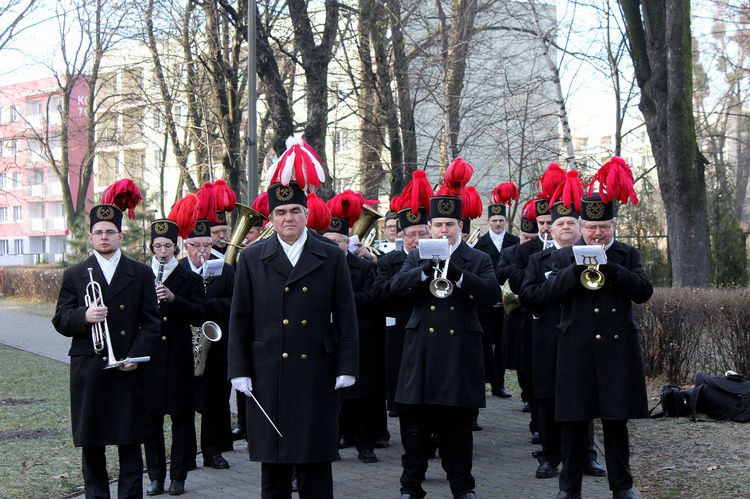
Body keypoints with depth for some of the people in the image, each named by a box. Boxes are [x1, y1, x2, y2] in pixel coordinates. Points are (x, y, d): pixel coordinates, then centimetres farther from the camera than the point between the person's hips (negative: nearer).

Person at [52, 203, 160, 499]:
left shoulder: (141, 274, 8)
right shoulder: (74, 275, 9)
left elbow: (151, 322, 4)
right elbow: (60, 321, 4)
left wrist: (136, 356, -10)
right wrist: (84, 316, -17)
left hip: (129, 370, -1)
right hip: (88, 371, 1)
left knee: (130, 442, 1)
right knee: (91, 444, 5)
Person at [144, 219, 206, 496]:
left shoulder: (189, 278, 4)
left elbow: (199, 314, -7)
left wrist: (173, 299, -20)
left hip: (179, 355, -1)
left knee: (181, 417, 3)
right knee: (151, 416, 4)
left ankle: (178, 476, 12)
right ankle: (156, 476, 14)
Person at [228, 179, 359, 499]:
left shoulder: (332, 258, 5)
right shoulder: (251, 259, 5)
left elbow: (345, 316, 5)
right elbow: (239, 320, 5)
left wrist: (346, 367, -1)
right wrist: (239, 371, 0)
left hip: (317, 375, 0)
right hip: (268, 374, 0)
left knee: (316, 461, 5)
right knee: (273, 461, 6)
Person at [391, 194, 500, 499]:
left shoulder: (478, 260, 7)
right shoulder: (417, 257, 12)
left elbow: (492, 295, -9)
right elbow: (396, 287, -6)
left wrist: (458, 275, -22)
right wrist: (426, 271, -22)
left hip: (460, 352, -1)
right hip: (423, 350, 1)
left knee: (458, 425, 5)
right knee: (418, 425, 5)